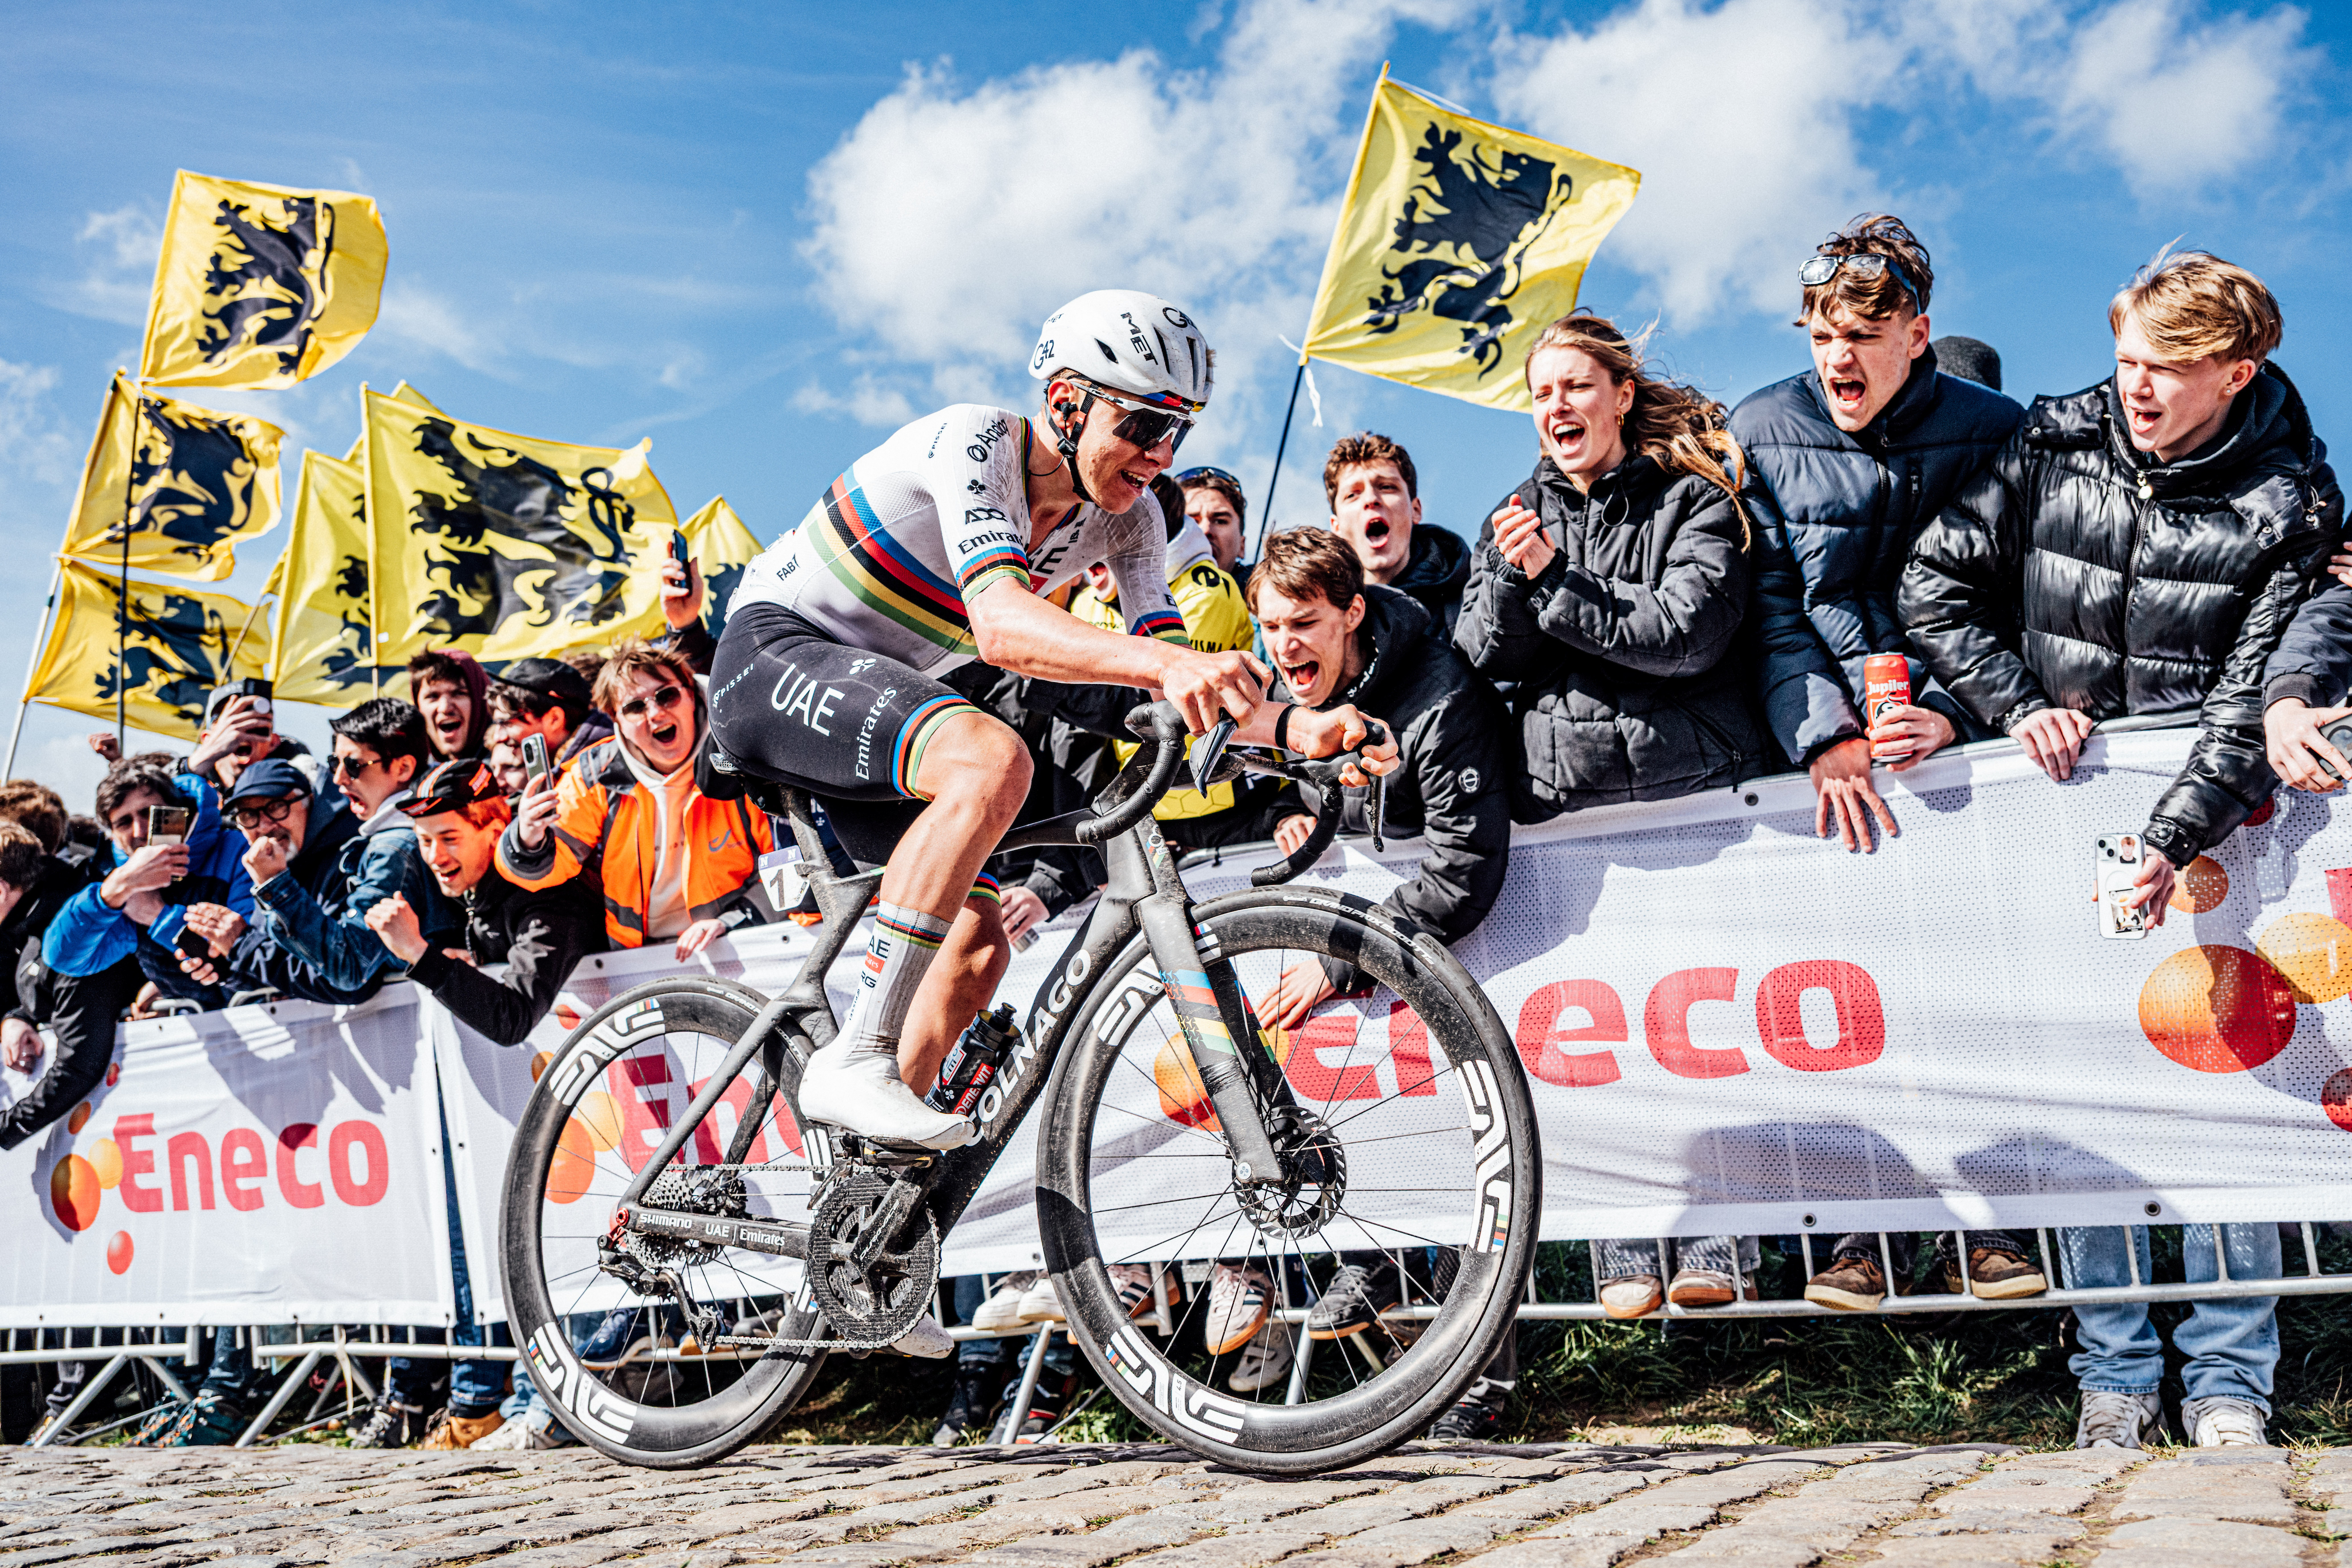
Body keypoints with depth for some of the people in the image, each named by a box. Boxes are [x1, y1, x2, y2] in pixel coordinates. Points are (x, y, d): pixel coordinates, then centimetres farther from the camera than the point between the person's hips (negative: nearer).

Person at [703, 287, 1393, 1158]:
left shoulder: (1125, 519, -2)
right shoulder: (973, 442, -24)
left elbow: (1181, 686, -10)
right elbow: (1001, 626, -40)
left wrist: (1296, 727, -29)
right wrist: (1168, 663, -55)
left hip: (871, 705, 8)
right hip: (775, 654, -8)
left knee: (976, 948, -3)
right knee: (993, 759, -35)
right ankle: (856, 1062, -32)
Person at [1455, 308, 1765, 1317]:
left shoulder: (1692, 501, 6)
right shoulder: (1519, 517, 18)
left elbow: (1686, 635, -10)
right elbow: (1481, 656, 7)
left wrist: (1556, 582, -12)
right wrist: (1514, 577, -11)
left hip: (1690, 786, -3)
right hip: (1561, 798, 3)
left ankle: (1715, 1249, 4)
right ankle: (1626, 1255, 6)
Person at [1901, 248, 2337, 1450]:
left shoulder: (2291, 502, -4)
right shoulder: (2055, 442, 2)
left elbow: (2254, 701, -11)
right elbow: (1934, 585, 6)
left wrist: (2171, 842, -23)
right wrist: (2015, 702, -6)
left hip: (2199, 812, -1)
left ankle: (2228, 1379, 10)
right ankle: (2114, 1371, 11)